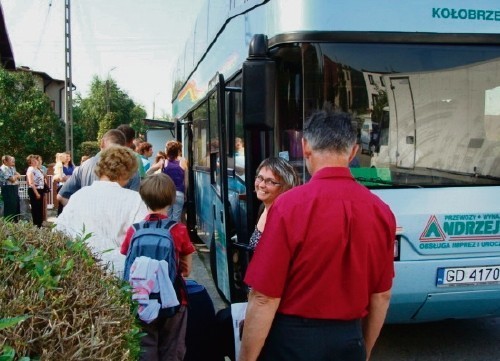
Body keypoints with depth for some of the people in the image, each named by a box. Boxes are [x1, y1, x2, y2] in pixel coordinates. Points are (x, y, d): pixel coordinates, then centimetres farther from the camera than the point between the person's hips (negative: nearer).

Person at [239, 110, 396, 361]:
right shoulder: (381, 211, -4)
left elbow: (264, 298, -19)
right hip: (349, 340, 4)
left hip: (293, 341, -4)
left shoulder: (289, 205, -19)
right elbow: (382, 296, 5)